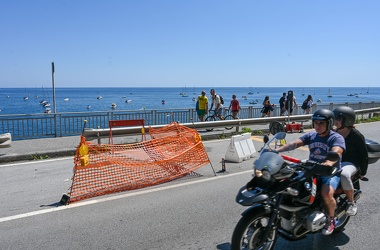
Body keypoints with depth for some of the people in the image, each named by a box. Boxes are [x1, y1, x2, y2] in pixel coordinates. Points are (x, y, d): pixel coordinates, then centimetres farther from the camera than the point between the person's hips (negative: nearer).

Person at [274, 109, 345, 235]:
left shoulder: (336, 138, -10)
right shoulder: (311, 135, 7)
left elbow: (336, 152, -31)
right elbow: (294, 144, -7)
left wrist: (329, 162, -55)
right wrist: (277, 150, -24)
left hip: (331, 172, -5)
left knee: (326, 193, -31)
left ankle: (331, 220, -1)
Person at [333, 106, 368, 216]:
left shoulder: (356, 135, -9)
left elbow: (364, 155, -4)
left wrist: (363, 172, -3)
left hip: (350, 163, -6)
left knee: (344, 175, -39)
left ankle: (352, 203, -17)